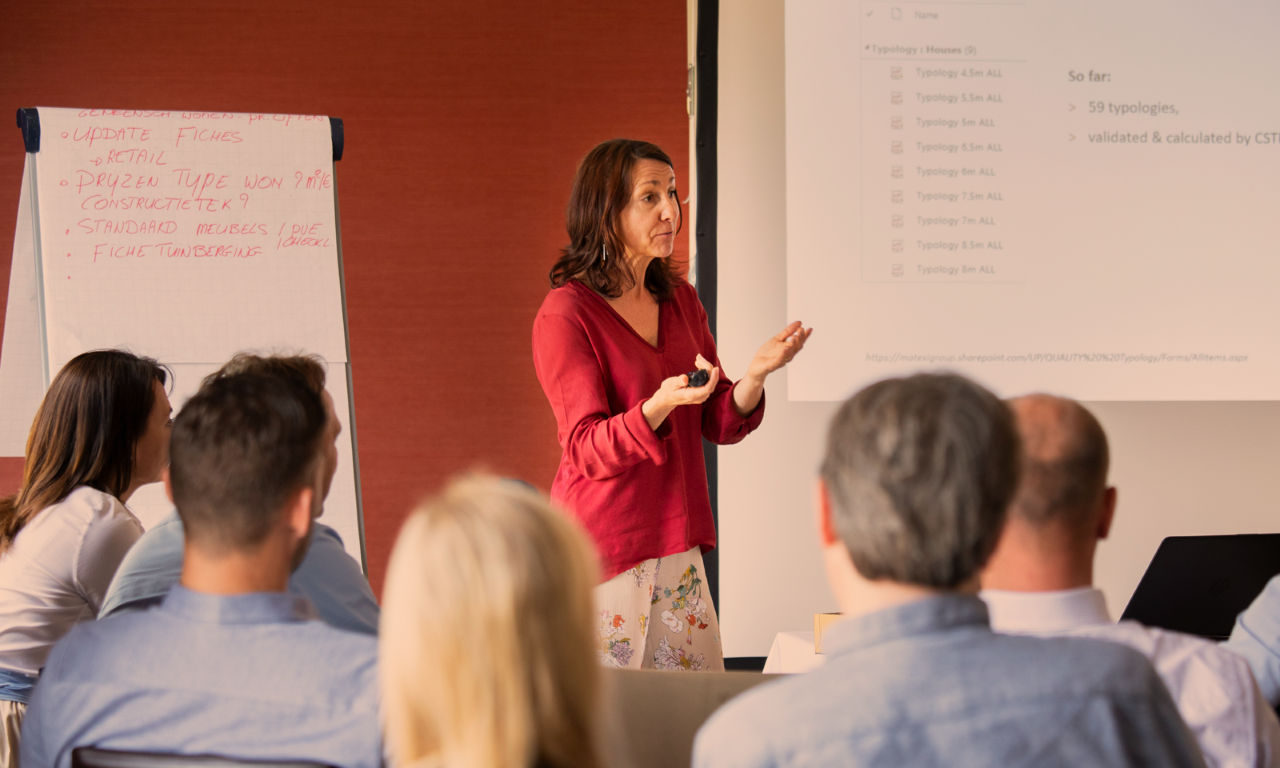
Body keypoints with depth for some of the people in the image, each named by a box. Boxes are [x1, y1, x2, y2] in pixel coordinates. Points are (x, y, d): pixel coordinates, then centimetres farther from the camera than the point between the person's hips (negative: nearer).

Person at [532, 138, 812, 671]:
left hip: (677, 543, 6)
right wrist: (661, 403, -33)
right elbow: (588, 450, -16)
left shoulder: (680, 301, 10)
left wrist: (755, 374, -12)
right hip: (602, 547, -6)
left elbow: (720, 424, 8)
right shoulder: (565, 314, -11)